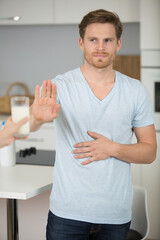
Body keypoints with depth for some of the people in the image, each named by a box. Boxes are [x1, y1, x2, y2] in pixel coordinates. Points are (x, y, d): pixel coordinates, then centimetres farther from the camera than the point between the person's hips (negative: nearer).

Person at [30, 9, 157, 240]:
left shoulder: (136, 91, 3)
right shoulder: (59, 86, -5)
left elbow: (149, 152, 5)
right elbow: (24, 128, -20)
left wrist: (113, 149, -13)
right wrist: (37, 118, -43)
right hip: (67, 212, -2)